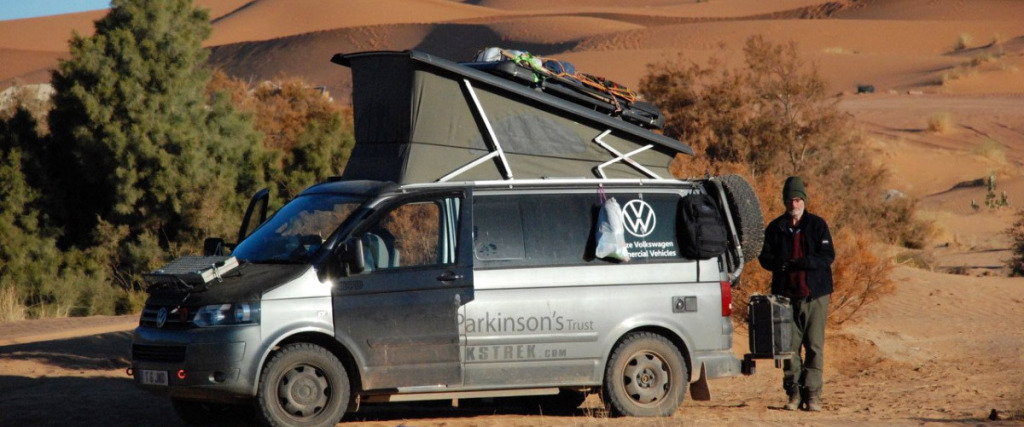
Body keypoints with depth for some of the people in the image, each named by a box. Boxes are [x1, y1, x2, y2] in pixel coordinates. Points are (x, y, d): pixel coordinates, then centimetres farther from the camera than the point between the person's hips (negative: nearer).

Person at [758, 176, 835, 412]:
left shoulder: (817, 225, 3)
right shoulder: (775, 228, 8)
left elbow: (828, 256, -4)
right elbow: (765, 257, 7)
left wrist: (805, 262, -21)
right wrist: (779, 263, -16)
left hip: (815, 295, -2)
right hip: (786, 295, 2)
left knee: (815, 346, -3)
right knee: (790, 346, 1)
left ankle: (813, 395, 0)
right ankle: (794, 393, 8)